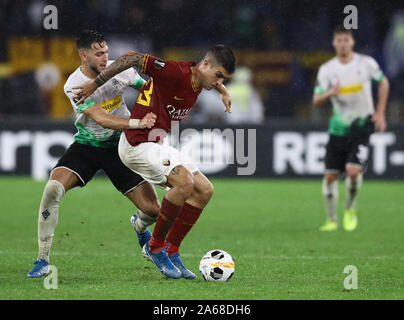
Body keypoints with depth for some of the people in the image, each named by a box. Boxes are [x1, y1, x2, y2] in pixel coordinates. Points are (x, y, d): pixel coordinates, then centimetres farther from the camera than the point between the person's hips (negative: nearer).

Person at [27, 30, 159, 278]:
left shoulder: (119, 69, -9)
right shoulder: (74, 85, -19)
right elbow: (100, 118, -31)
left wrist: (154, 121, -2)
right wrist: (136, 123, -42)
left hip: (119, 146, 2)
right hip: (86, 146, -2)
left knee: (153, 210, -6)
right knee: (53, 188, -28)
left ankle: (140, 225, 36)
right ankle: (43, 260, -16)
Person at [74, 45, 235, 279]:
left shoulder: (198, 78, 3)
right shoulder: (176, 72, -23)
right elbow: (133, 58, -20)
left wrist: (223, 90, 22)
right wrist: (96, 83, -16)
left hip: (158, 145, 10)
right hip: (137, 144, -10)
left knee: (204, 190, 3)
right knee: (185, 182, -27)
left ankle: (171, 251, 9)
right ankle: (155, 246, -11)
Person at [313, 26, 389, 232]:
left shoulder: (366, 63, -5)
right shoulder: (327, 69, -3)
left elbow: (383, 82, 12)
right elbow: (316, 100, -6)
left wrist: (380, 113, 6)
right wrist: (329, 93, -29)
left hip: (362, 126, -2)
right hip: (338, 128, 2)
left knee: (353, 170, -19)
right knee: (330, 175, 0)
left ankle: (350, 209, 7)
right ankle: (331, 219, 17)